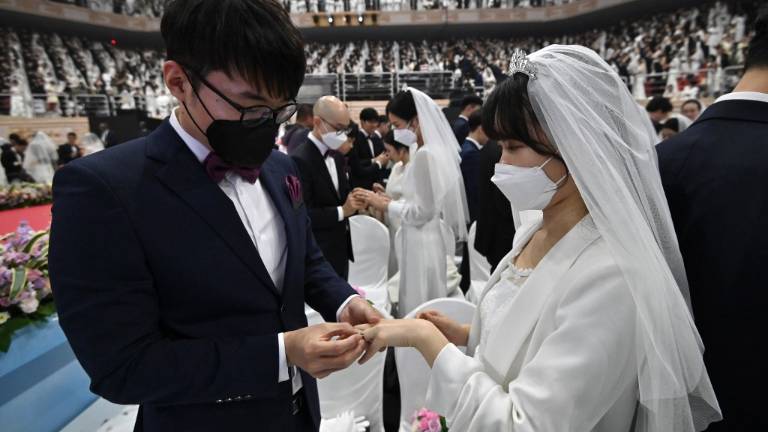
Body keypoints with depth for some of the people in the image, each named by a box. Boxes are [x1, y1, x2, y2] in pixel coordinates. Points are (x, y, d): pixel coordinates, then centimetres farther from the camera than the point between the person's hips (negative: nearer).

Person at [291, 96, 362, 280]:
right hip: (318, 254, -8)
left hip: (341, 247, 8)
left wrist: (353, 201, -4)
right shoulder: (299, 160, -19)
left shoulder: (337, 155, 8)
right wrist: (341, 211, -23)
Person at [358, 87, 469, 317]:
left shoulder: (426, 154, -20)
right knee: (419, 305, 19)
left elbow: (423, 212, -20)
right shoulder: (422, 150, 9)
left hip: (422, 243, -9)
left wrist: (385, 205, -11)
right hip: (419, 240, 9)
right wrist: (390, 201, 5)